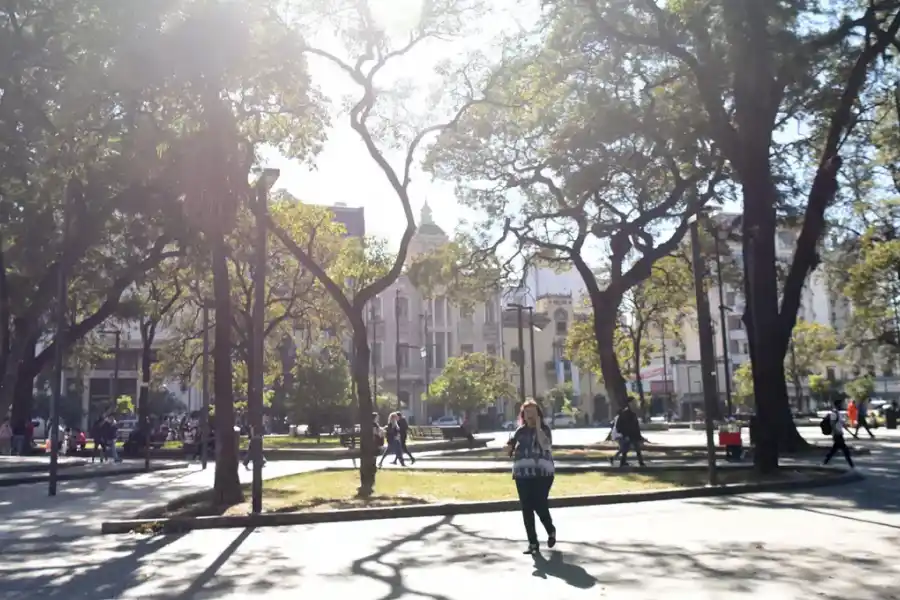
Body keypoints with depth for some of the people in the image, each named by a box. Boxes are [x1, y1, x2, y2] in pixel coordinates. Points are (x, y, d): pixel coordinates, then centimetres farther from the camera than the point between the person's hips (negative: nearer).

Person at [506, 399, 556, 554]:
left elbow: (545, 445, -19)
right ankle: (533, 542, 14)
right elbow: (511, 451, 20)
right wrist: (510, 448, -2)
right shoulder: (520, 431, 12)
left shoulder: (544, 429, 1)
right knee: (526, 509, 3)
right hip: (522, 475, 4)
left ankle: (551, 531, 23)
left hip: (542, 474, -4)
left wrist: (538, 427, -15)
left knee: (540, 506, -8)